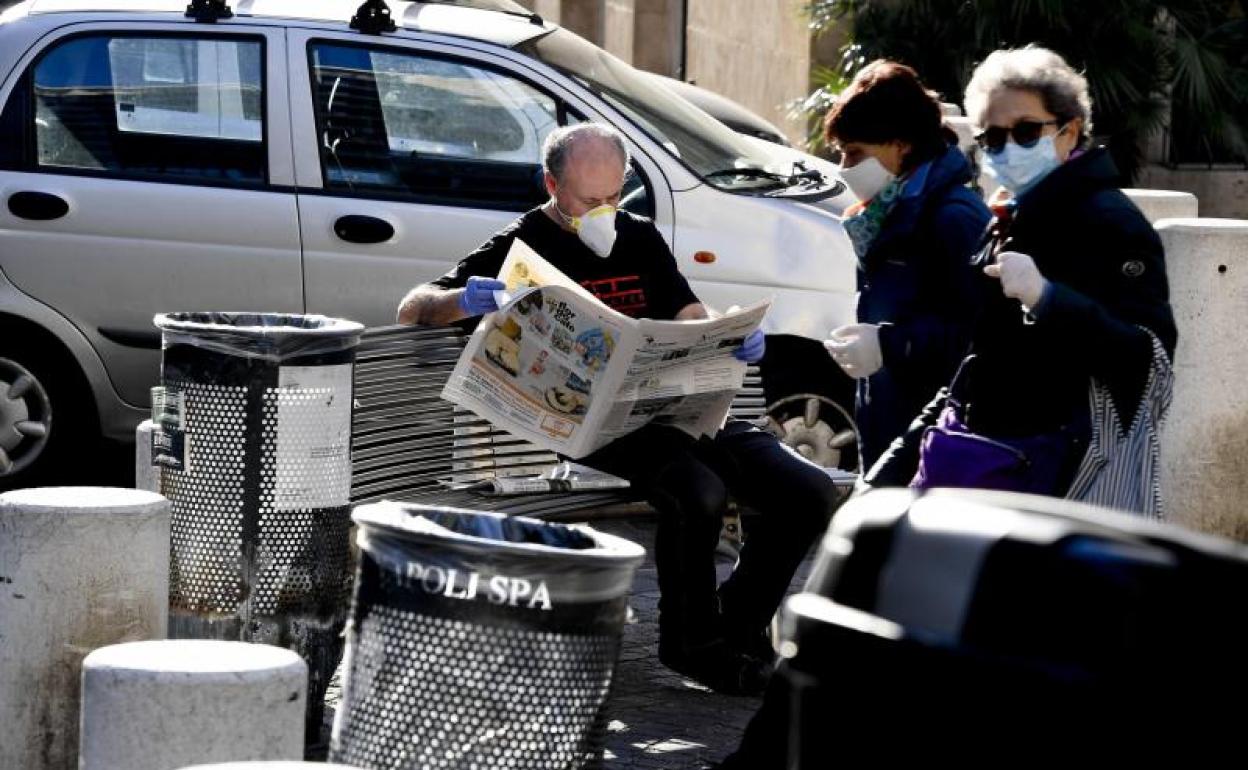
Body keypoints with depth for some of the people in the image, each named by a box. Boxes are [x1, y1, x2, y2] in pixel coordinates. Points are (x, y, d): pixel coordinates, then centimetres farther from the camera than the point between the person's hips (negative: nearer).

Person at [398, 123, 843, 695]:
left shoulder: (640, 239, 20)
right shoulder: (524, 247, 2)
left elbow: (692, 320, 19)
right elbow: (412, 311, -3)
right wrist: (465, 300, -27)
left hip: (673, 408, 6)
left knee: (810, 494, -9)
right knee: (699, 492, -35)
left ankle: (735, 630, 8)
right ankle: (692, 642, -11)